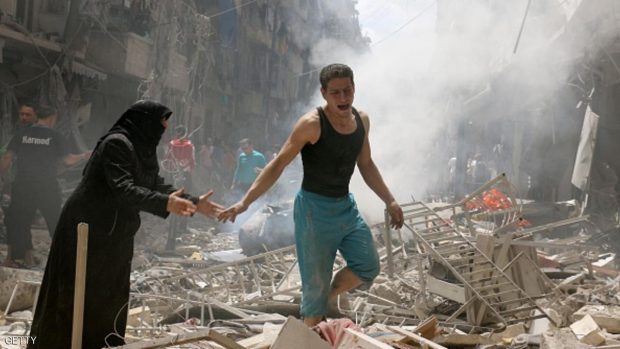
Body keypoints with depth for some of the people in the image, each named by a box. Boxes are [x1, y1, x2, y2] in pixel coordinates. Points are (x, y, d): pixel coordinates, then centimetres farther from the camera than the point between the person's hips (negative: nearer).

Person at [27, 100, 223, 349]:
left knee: (110, 295, 12)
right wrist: (164, 203, -38)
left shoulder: (143, 149, 10)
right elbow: (122, 189, -29)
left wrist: (195, 203, 9)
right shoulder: (117, 143, -19)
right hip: (88, 230, -9)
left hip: (114, 233, 9)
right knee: (80, 294, -3)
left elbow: (157, 186, 14)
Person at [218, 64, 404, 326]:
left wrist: (389, 201, 18)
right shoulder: (312, 124, -17)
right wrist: (244, 202, -24)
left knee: (368, 267, 4)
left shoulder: (362, 120, 3)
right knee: (316, 283, -1)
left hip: (347, 207, 7)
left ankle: (326, 300, 26)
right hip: (314, 209, -6)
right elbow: (278, 165, -16)